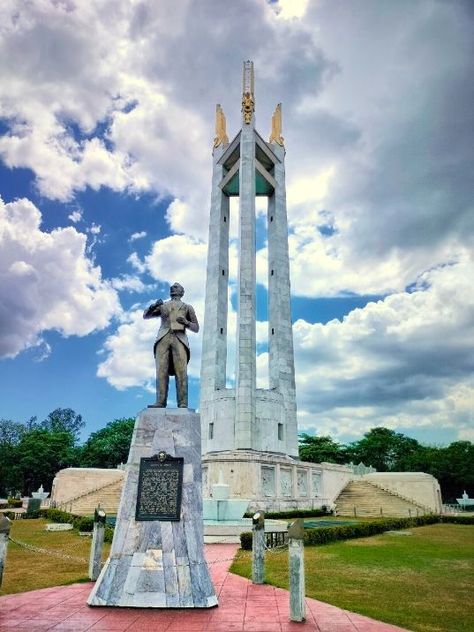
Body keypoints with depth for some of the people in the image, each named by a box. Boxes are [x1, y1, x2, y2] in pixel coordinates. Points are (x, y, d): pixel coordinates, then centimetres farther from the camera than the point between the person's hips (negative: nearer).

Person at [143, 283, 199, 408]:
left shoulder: (187, 307, 24)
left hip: (179, 339, -1)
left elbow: (196, 328, 20)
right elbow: (145, 315, 21)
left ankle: (182, 404, -21)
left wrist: (186, 322, -2)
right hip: (163, 339, 2)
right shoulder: (163, 306, 29)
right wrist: (154, 305, 1)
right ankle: (160, 403, -19)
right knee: (162, 371, -13)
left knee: (181, 372, -15)